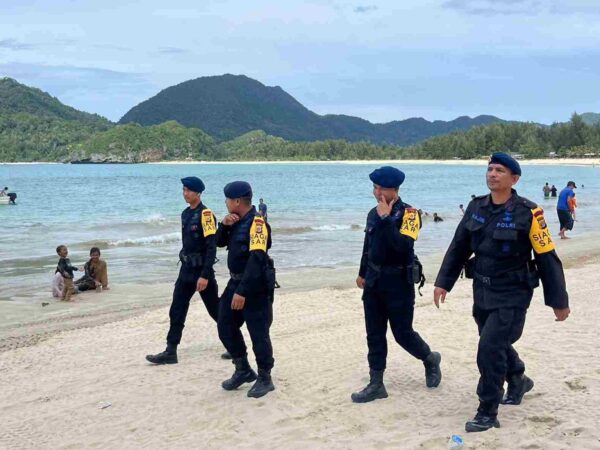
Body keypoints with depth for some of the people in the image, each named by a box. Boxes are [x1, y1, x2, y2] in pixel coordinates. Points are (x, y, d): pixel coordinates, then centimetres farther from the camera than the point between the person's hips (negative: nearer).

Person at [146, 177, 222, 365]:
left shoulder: (205, 214, -16)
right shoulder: (186, 214, 10)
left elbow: (211, 247, -20)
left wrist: (205, 275, -24)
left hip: (201, 270, -8)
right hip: (186, 269, 8)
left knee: (216, 310, 5)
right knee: (177, 311, 3)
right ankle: (170, 352, 6)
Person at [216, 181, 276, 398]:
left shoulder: (257, 223, -20)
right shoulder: (237, 221, 9)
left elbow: (256, 259, -27)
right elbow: (220, 242, 17)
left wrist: (243, 291, -31)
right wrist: (224, 225, -4)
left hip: (256, 287, -9)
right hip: (235, 282, 9)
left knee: (258, 334, -1)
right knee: (226, 328, 11)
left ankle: (265, 379, 13)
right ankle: (243, 370, 26)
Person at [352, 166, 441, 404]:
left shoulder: (408, 213, -13)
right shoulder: (374, 213, 7)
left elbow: (404, 245, -29)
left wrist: (386, 219, -26)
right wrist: (363, 274, 21)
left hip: (398, 283, -6)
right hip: (374, 282, 6)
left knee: (403, 334, 3)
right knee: (374, 335, 6)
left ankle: (430, 359, 32)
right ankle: (376, 384, 13)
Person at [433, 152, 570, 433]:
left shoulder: (527, 213, -15)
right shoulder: (476, 208, 1)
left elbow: (547, 258, -11)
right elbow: (458, 248, 9)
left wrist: (558, 301, -8)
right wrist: (443, 282, 6)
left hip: (512, 294, -6)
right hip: (482, 291, 6)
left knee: (490, 348, -13)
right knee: (496, 344, 21)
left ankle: (487, 413, 2)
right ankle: (518, 381, 50)